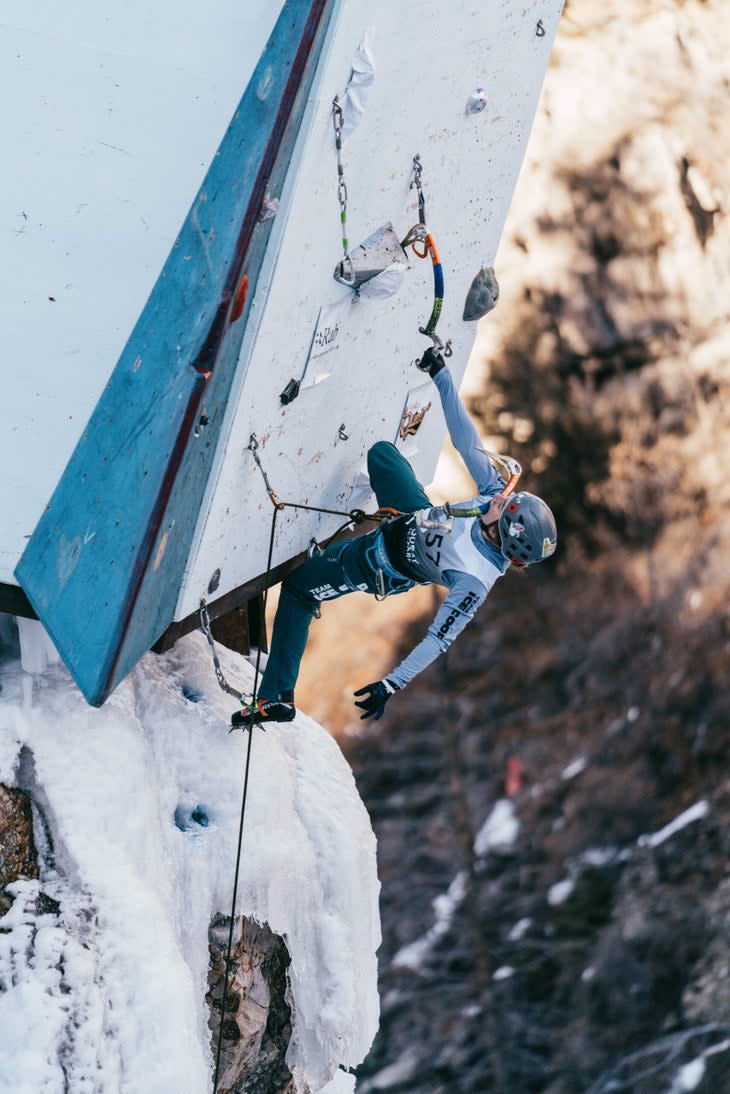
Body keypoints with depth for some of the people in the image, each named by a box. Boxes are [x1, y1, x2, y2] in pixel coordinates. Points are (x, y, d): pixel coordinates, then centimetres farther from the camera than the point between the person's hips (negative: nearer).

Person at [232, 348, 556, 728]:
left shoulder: (475, 580, -41)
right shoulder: (497, 491, -28)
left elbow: (439, 639, -35)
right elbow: (467, 442, -20)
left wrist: (390, 685, -33)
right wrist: (441, 375, -18)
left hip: (380, 564, -6)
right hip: (417, 513, 7)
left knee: (297, 587, 11)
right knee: (379, 452, 27)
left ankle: (277, 699, 23)